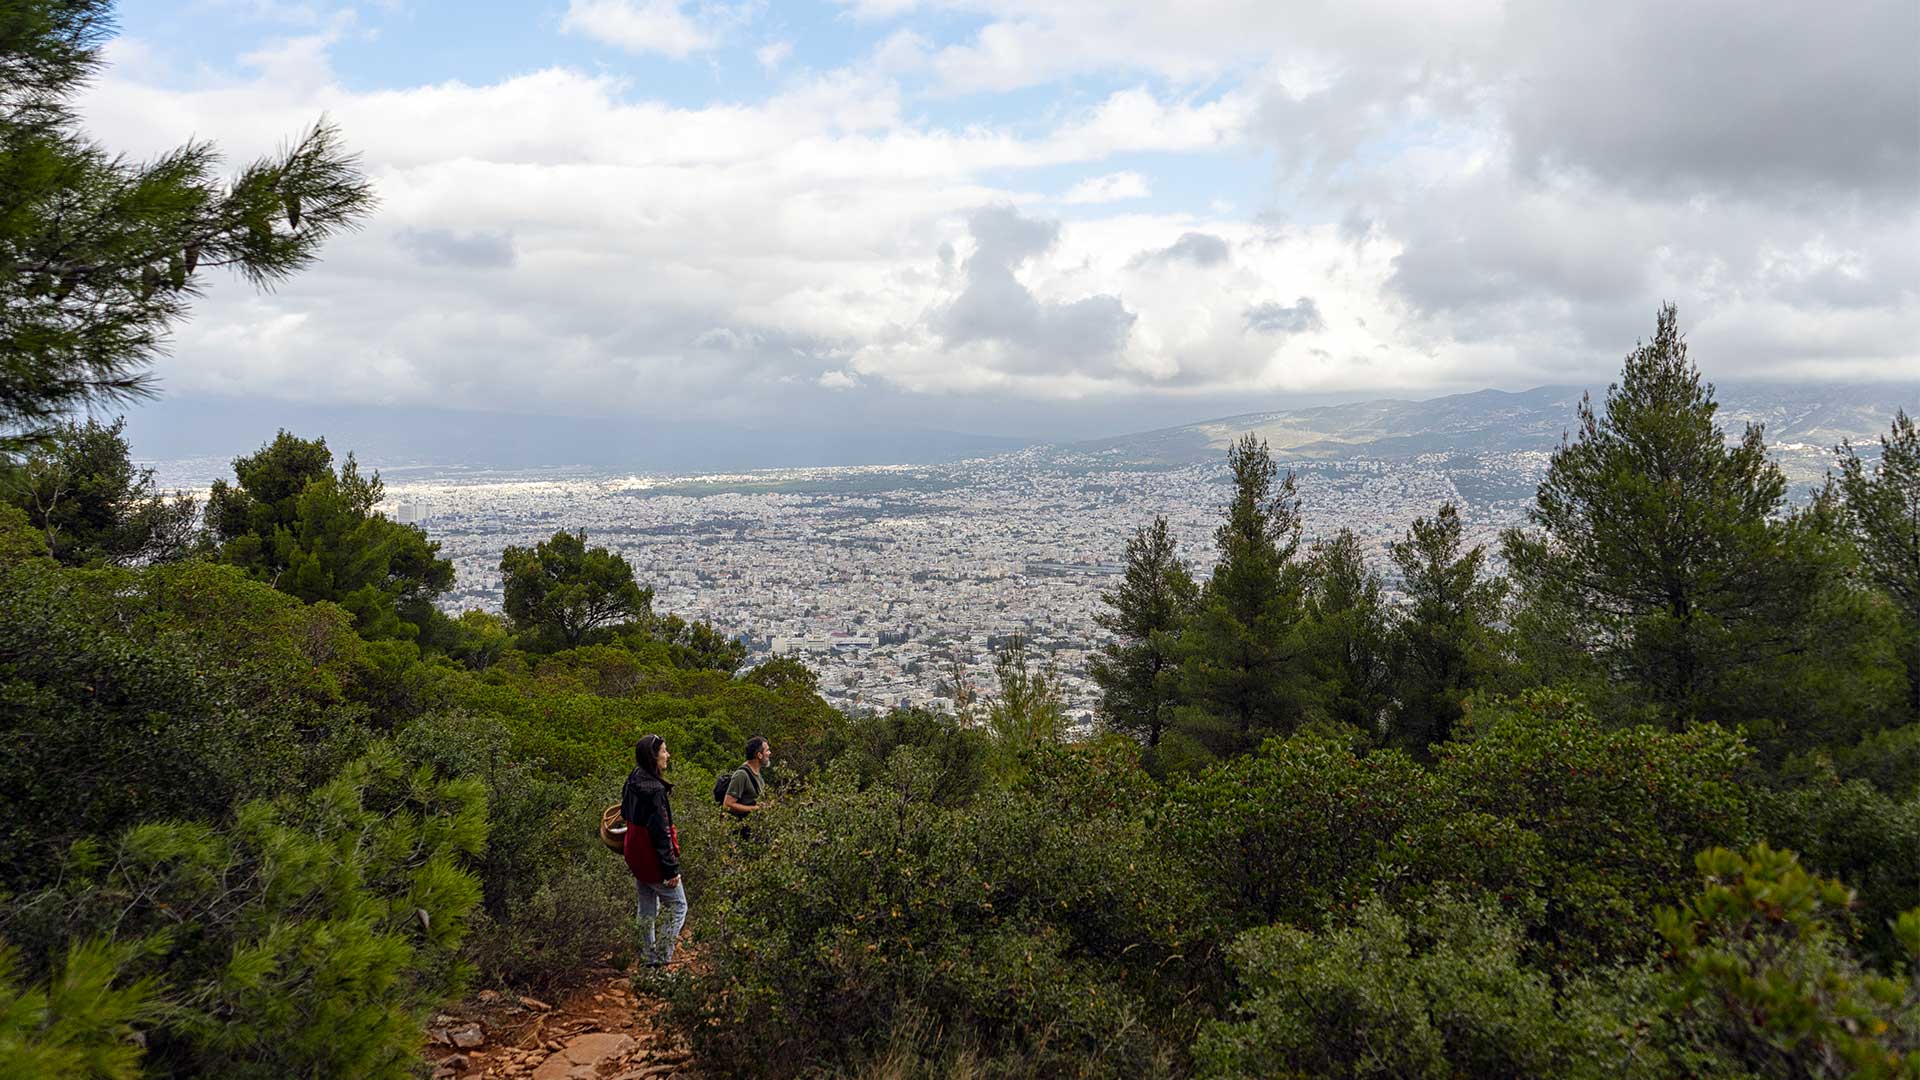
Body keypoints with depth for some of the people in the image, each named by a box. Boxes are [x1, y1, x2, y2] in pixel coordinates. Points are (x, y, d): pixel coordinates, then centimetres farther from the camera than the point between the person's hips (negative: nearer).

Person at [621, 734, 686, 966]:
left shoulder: (633, 782, 4)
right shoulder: (654, 789, -25)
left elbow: (625, 813, 15)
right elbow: (661, 831, -24)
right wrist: (671, 868, -18)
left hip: (635, 856, 9)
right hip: (654, 860, -9)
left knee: (648, 907, 18)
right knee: (678, 906, 3)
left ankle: (648, 957, 25)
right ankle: (661, 958, -1)